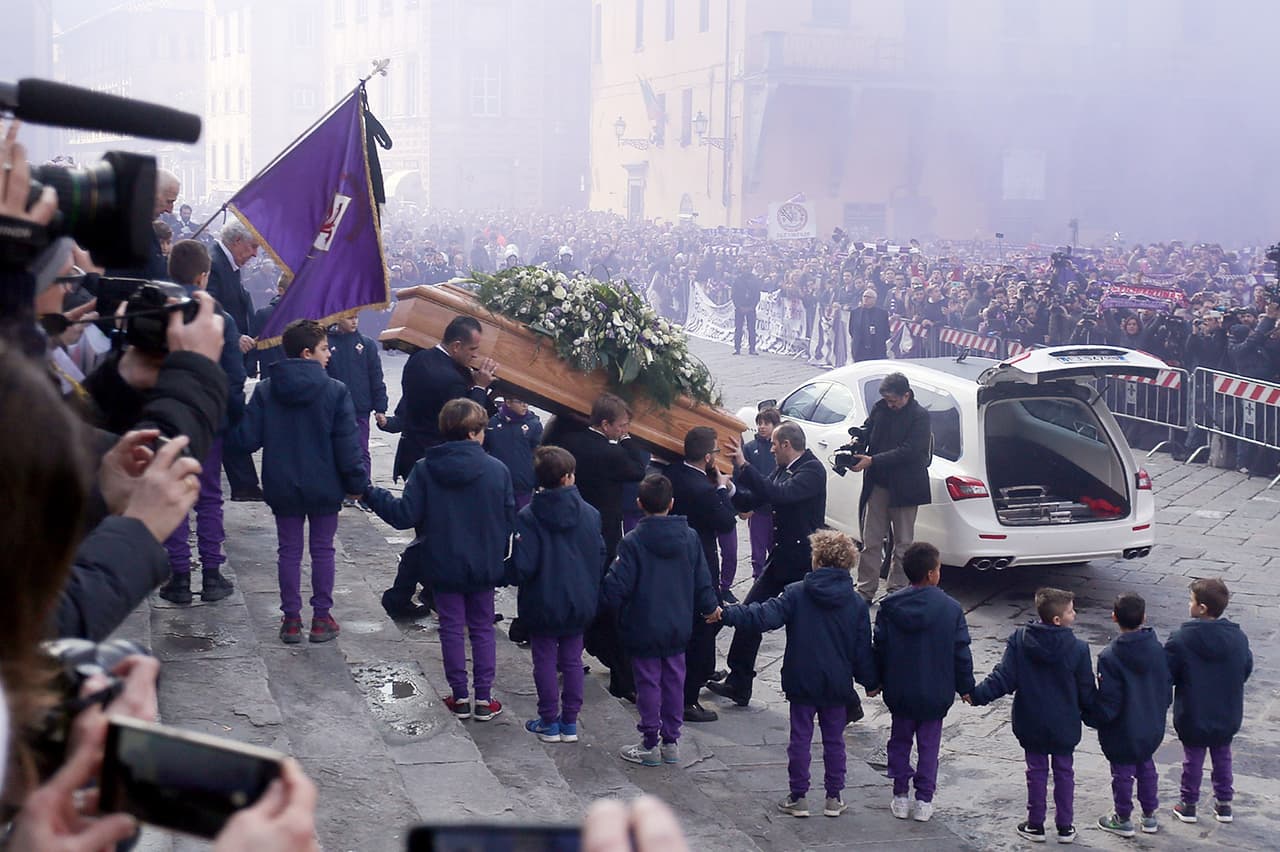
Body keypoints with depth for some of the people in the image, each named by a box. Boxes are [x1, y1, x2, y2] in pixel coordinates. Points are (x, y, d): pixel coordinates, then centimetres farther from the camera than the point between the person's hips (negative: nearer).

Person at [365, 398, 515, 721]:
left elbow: (405, 515, -13)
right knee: (482, 628, 13)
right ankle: (484, 698, 14)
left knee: (451, 628, 12)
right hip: (484, 567, 0)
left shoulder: (424, 470, -12)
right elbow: (509, 519, -3)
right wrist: (499, 555, 14)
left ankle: (460, 697, 16)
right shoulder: (497, 470, -10)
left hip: (442, 566, 0)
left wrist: (369, 494, 1)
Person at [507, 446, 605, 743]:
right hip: (581, 604, 3)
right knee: (572, 660, 14)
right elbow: (600, 557, 3)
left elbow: (522, 565, -18)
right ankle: (570, 722, 19)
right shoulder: (590, 514, -6)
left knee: (545, 661, 9)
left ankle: (549, 722, 15)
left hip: (542, 604, -3)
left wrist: (510, 575, 3)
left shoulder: (528, 517, -17)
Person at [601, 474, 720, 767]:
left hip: (644, 628, -4)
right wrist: (710, 606, 22)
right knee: (674, 681, 15)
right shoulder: (690, 537, -3)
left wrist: (601, 600, 1)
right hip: (679, 627, 5)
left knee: (648, 683, 5)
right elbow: (702, 580, 5)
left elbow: (617, 586, -18)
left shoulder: (633, 542, -17)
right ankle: (671, 741, 22)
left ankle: (650, 744, 11)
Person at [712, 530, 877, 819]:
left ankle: (798, 797, 11)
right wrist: (871, 681, 13)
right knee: (834, 740, 13)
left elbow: (765, 616, -19)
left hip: (802, 682, -2)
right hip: (838, 686, 2)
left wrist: (727, 614, -13)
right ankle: (834, 798, 17)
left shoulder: (797, 593, -10)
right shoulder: (856, 603, -2)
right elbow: (863, 648, 2)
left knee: (800, 738, 7)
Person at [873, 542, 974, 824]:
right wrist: (966, 687, 6)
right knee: (928, 745, 11)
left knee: (900, 741, 16)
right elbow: (961, 653, -6)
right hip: (936, 692, -1)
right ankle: (924, 800, 13)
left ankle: (901, 796, 19)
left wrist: (877, 682, 12)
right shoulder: (951, 609, -12)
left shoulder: (889, 606, -8)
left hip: (899, 692, 1)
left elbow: (880, 649, -1)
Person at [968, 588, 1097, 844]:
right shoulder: (1078, 649, -17)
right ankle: (1065, 826, 23)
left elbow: (1003, 678, -15)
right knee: (1064, 772, 16)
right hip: (1064, 727, -1)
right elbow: (1086, 692, -9)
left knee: (1036, 771, 15)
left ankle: (1035, 825, 22)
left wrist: (976, 695, -5)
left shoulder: (1019, 640, -13)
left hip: (1031, 725, 1)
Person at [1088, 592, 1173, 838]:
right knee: (1146, 767, 23)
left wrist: (1090, 718, -5)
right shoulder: (1157, 649, -10)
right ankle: (1150, 816, 34)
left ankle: (1123, 820, 27)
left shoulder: (1110, 657, -26)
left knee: (1122, 773, 12)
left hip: (1122, 733, -5)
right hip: (1152, 728, 5)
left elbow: (1108, 702, -22)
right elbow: (1167, 689, 2)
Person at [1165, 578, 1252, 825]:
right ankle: (1224, 804, 28)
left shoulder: (1180, 639, -21)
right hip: (1228, 717, 3)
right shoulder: (1238, 638, -9)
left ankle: (1188, 804, 23)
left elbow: (1165, 675, -15)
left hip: (1192, 716, -3)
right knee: (1223, 757, 20)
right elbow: (1247, 670, 5)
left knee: (1193, 759, 13)